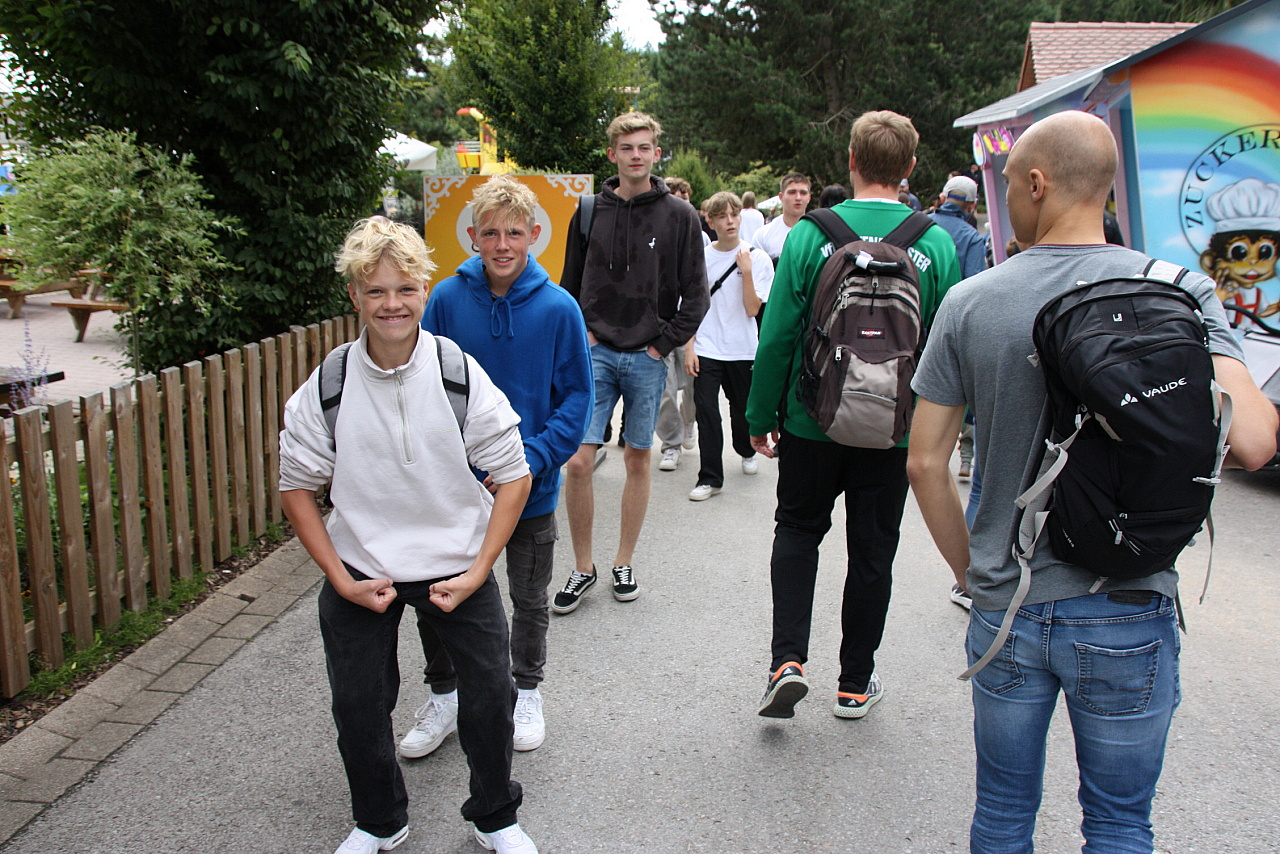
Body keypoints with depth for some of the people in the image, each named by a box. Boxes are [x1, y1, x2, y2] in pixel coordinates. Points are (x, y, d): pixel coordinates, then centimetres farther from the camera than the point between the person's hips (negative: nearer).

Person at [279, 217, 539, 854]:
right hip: (360, 570, 1)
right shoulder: (328, 387, -11)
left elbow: (513, 476, -7)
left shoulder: (461, 375, -13)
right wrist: (342, 580, -9)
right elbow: (296, 488, -1)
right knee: (357, 704, 9)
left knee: (491, 694, 4)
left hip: (455, 564, -1)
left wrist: (477, 572, -12)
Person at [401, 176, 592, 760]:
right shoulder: (447, 298, -9)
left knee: (530, 600, 17)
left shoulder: (558, 307, -12)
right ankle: (444, 699, 34)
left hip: (530, 484, -1)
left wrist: (533, 459, -19)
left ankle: (526, 694, 40)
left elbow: (575, 397, -8)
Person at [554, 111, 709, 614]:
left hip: (647, 357, 0)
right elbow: (570, 283, 13)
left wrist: (664, 343, -5)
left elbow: (695, 295, 0)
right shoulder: (590, 211, 5)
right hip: (596, 352, 1)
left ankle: (624, 564, 24)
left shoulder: (679, 216, 0)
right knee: (578, 461, -6)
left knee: (638, 460, 9)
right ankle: (582, 568, 11)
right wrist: (580, 332, 2)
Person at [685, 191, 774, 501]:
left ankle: (747, 452, 44)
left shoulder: (757, 257, -5)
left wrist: (746, 271, -19)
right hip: (706, 350, 0)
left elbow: (752, 309, -12)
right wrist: (689, 348, -1)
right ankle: (710, 478, 3)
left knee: (742, 408, 15)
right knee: (706, 412, -6)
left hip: (742, 350, 0)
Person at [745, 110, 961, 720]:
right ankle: (855, 683, 26)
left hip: (814, 422, -1)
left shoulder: (809, 235, -10)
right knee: (872, 552, 13)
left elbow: (777, 337, -8)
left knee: (798, 530, 19)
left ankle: (788, 660, 5)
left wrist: (760, 417, 2)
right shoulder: (936, 245, -6)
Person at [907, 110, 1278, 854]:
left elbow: (926, 462, -4)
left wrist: (971, 567, 10)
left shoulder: (970, 303, -6)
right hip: (1128, 615, -1)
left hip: (1007, 612, 1)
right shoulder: (1180, 291, -9)